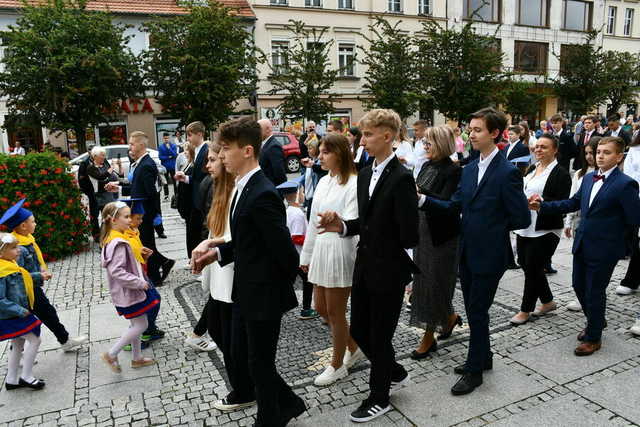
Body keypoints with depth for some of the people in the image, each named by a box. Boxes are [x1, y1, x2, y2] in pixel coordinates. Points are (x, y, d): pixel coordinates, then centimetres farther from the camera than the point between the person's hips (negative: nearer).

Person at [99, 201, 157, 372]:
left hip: (126, 291, 10)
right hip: (128, 292, -10)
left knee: (136, 324, 19)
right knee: (141, 325, 1)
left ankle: (136, 358, 31)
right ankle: (111, 354, 12)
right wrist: (140, 283, -23)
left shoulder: (111, 239, 6)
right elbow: (117, 272, -30)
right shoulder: (118, 243, -25)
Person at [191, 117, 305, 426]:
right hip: (245, 292, 10)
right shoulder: (244, 187, 6)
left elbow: (286, 251, -24)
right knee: (240, 353, 21)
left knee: (260, 364, 9)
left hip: (264, 295, -10)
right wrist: (218, 250, -2)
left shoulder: (262, 195, -26)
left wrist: (282, 287, -8)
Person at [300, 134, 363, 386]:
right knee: (321, 309, 17)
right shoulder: (324, 182, 11)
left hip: (341, 253, -9)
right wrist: (307, 255, 17)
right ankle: (355, 347, 39)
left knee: (335, 313, 5)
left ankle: (337, 365, 25)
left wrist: (337, 223, -36)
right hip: (321, 251, 9)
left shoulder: (353, 184, -13)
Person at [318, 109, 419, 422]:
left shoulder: (401, 178, -18)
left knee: (379, 336, 9)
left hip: (389, 270, -7)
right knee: (359, 330, 17)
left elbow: (409, 233, -18)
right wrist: (343, 226, -3)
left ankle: (379, 398, 32)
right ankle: (395, 373, 43)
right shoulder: (364, 174, 8)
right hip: (364, 266, 8)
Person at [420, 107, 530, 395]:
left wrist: (493, 228, -3)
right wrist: (423, 200, -8)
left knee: (477, 312, 3)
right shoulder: (470, 169, 7)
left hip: (488, 255, -7)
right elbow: (454, 206, 5)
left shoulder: (507, 172, -15)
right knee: (473, 309, 18)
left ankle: (474, 370, 20)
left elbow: (522, 219, -14)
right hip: (468, 252, 7)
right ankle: (483, 357, 37)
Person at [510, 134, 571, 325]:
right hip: (525, 227, 8)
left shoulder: (561, 174, -9)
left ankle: (525, 310, 15)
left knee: (533, 269, -1)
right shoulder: (532, 168, 13)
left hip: (545, 230, -8)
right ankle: (548, 302, 33)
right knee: (526, 265, 13)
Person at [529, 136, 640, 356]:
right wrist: (543, 206, 1)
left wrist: (612, 227, -5)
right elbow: (573, 203, 10)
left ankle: (593, 338, 24)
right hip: (582, 245, 7)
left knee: (594, 292, 5)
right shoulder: (589, 177, 7)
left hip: (604, 249, -7)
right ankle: (595, 321, 44)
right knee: (579, 286, 18)